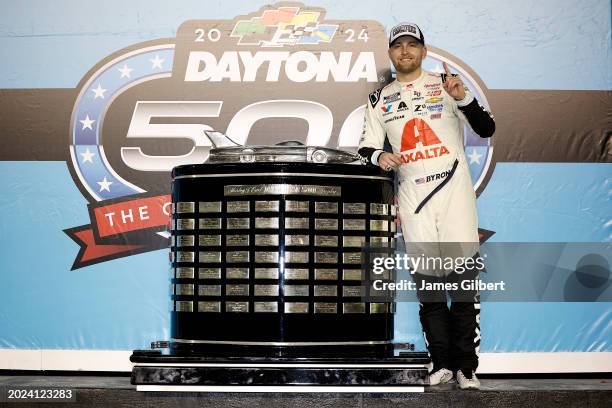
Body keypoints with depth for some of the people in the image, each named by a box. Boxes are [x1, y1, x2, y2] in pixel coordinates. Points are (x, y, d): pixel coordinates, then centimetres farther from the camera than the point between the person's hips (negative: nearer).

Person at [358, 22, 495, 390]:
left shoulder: (445, 84, 6)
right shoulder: (380, 99, 14)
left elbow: (487, 129, 1)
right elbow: (366, 146, 16)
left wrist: (463, 99, -15)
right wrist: (378, 156, -7)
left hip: (454, 189, -2)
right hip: (412, 194, 3)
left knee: (463, 274, -7)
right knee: (425, 278, 1)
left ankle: (467, 365, -2)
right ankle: (442, 363, 9)